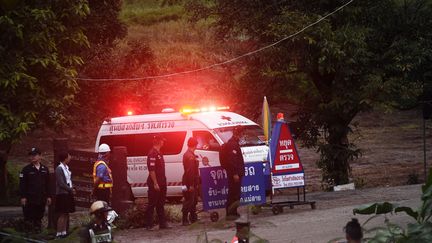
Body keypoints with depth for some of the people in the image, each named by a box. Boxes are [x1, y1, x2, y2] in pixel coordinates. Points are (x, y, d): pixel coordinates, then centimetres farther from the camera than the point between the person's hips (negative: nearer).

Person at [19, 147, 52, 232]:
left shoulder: (45, 169, 11)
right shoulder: (26, 169, -1)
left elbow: (47, 184, 15)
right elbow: (22, 184, -5)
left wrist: (48, 196, 11)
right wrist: (23, 197, -11)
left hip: (41, 199, 4)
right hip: (30, 199, -4)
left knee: (39, 217, 8)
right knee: (29, 219, -4)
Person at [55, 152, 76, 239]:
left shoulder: (66, 167, 9)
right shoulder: (59, 169, -15)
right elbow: (61, 183, -18)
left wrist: (72, 189, 1)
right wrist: (71, 190, -12)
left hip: (68, 193, 8)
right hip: (62, 194, -8)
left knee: (66, 214, 10)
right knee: (62, 214, -7)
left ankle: (64, 232, 15)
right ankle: (59, 233, -4)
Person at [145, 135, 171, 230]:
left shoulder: (159, 153, 15)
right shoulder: (152, 153, -16)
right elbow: (151, 170, -21)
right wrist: (155, 183, -23)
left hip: (161, 182, 10)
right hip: (155, 183, -10)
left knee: (160, 204, 13)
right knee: (152, 204, -4)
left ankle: (162, 223, 18)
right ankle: (149, 225, 0)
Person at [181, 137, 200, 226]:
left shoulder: (189, 155, 15)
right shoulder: (190, 156, -19)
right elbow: (190, 171, -24)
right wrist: (191, 185, -25)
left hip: (192, 183, 11)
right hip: (190, 183, -11)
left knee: (194, 200, 20)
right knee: (189, 201, -7)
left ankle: (193, 218, 30)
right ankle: (184, 220, -5)